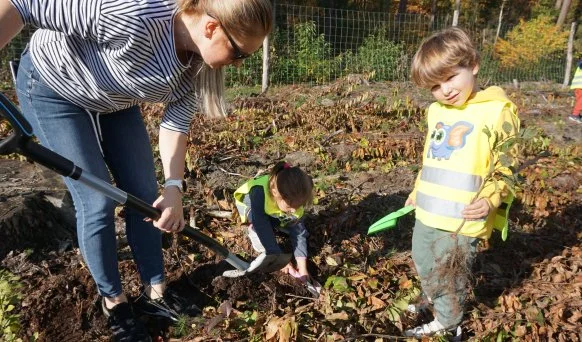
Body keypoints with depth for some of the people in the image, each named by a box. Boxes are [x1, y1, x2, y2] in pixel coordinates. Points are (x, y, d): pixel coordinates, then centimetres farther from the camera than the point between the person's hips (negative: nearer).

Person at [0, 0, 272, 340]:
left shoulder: (202, 61, -19)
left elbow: (176, 121, -10)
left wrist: (174, 186, -21)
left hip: (116, 100, 7)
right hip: (53, 88, -6)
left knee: (145, 195, 5)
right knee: (98, 202, -7)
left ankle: (155, 292, 21)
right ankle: (113, 301, 16)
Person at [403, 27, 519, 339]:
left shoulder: (496, 111, -12)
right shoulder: (436, 112, 9)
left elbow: (507, 165, -12)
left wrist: (491, 199, -25)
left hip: (462, 219, -7)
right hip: (427, 213, 7)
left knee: (449, 277, 9)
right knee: (424, 268, 22)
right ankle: (435, 307, 48)